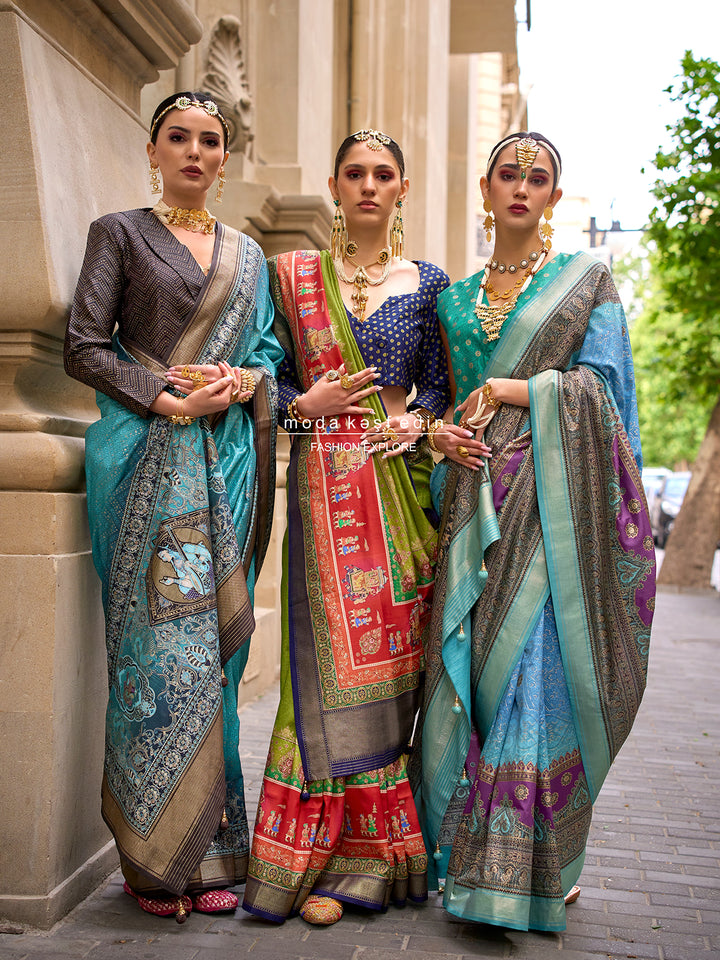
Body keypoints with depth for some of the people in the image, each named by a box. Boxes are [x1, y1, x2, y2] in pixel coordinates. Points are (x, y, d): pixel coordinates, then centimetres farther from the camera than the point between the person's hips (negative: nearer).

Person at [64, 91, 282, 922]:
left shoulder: (247, 254, 20)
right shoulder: (119, 234, 7)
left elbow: (270, 350, 19)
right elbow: (85, 348, -1)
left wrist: (244, 382, -4)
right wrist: (170, 400, -13)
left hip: (228, 461, 4)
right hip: (146, 460, -4)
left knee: (214, 648, 2)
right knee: (159, 645, -7)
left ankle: (208, 853, 10)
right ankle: (155, 860, 4)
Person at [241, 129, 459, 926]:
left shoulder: (426, 282, 12)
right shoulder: (293, 273, 10)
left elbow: (439, 382, 11)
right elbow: (267, 375, 9)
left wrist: (417, 420, -9)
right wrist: (307, 402, -10)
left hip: (399, 474, 2)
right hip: (325, 478, -1)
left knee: (390, 650, 1)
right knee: (334, 655, -6)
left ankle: (357, 856, 12)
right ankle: (329, 853, 5)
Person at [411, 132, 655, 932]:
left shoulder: (585, 278, 8)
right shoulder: (456, 298, 19)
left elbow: (602, 385, -2)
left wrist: (503, 392, -4)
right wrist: (441, 433, -2)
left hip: (554, 497, -4)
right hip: (478, 498, 4)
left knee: (536, 661, -10)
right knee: (468, 663, 0)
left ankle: (529, 867, -3)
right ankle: (467, 850, 13)